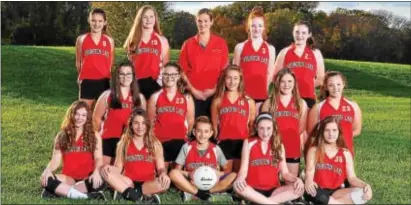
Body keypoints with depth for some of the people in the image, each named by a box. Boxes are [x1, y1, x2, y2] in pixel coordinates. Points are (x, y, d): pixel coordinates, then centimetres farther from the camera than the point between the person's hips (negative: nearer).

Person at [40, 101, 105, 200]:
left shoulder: (94, 136, 9)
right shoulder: (62, 136, 13)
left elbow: (98, 158, -2)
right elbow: (56, 160, 6)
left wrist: (96, 171, -25)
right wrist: (48, 170, -17)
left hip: (87, 178, -1)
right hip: (68, 178, 1)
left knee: (99, 181, -37)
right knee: (46, 179, -29)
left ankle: (59, 191, -30)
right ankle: (84, 196, -38)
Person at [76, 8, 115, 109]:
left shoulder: (109, 40, 5)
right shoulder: (81, 39, 2)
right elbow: (78, 62, 13)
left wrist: (109, 77, 9)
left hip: (104, 82, 1)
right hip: (87, 81, -1)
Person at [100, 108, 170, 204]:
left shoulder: (155, 143, 8)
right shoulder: (123, 143, 8)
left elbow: (160, 167, 5)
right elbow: (119, 168, 5)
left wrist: (163, 173, -20)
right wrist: (108, 167, -18)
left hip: (148, 183, -1)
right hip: (128, 183, 1)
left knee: (165, 182, -32)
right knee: (105, 172, -24)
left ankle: (127, 193, -25)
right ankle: (142, 197, -31)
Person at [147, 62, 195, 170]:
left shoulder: (187, 97, 5)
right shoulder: (155, 97, 6)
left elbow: (190, 120, 9)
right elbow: (150, 121, 11)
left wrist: (185, 134, 7)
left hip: (179, 141, 0)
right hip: (160, 141, 1)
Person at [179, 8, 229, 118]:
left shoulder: (221, 43, 4)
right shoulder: (188, 44, 5)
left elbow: (225, 70, 4)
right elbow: (182, 71, 5)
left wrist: (215, 89, -6)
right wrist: (192, 89, -5)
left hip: (214, 94, 0)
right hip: (193, 94, 0)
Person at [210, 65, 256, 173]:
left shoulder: (249, 101, 7)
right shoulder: (218, 101, 8)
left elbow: (253, 125, 9)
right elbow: (214, 124, 12)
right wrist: (218, 140, 7)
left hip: (242, 143, 0)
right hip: (225, 143, 0)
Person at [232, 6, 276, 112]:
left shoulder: (270, 49, 10)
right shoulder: (240, 47, 7)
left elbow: (270, 73, 12)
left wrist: (265, 89, 5)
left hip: (262, 96, 1)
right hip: (243, 95, -1)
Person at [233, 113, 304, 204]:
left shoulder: (279, 145, 12)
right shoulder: (249, 143, 5)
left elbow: (285, 172, 8)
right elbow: (244, 169, -1)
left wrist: (296, 179, -14)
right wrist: (240, 178, -25)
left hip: (273, 190, 3)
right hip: (253, 190, -2)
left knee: (299, 188, -25)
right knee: (238, 186, -36)